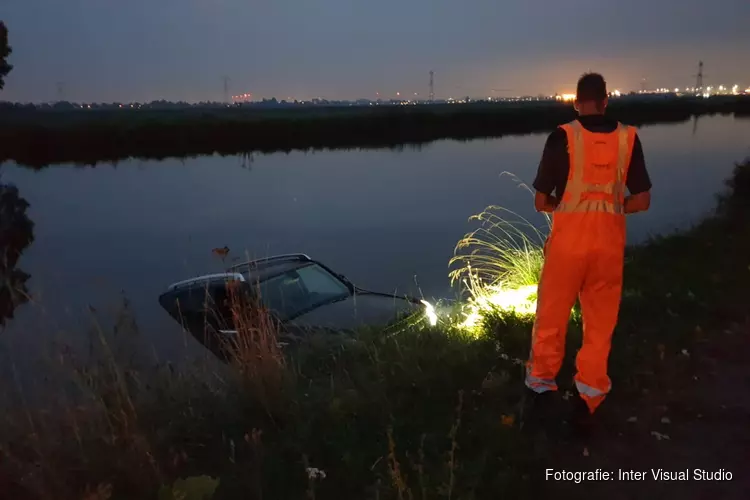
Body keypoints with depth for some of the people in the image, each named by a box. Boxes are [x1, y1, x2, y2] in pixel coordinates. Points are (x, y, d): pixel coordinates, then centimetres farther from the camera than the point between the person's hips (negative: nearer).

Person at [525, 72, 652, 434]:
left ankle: (542, 386, 26)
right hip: (609, 244, 3)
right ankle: (588, 401, 19)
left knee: (551, 318, 13)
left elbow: (541, 202, -8)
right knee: (600, 325, 14)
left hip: (568, 241, -2)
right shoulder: (628, 138, 0)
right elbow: (642, 201, 2)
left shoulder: (563, 137, -8)